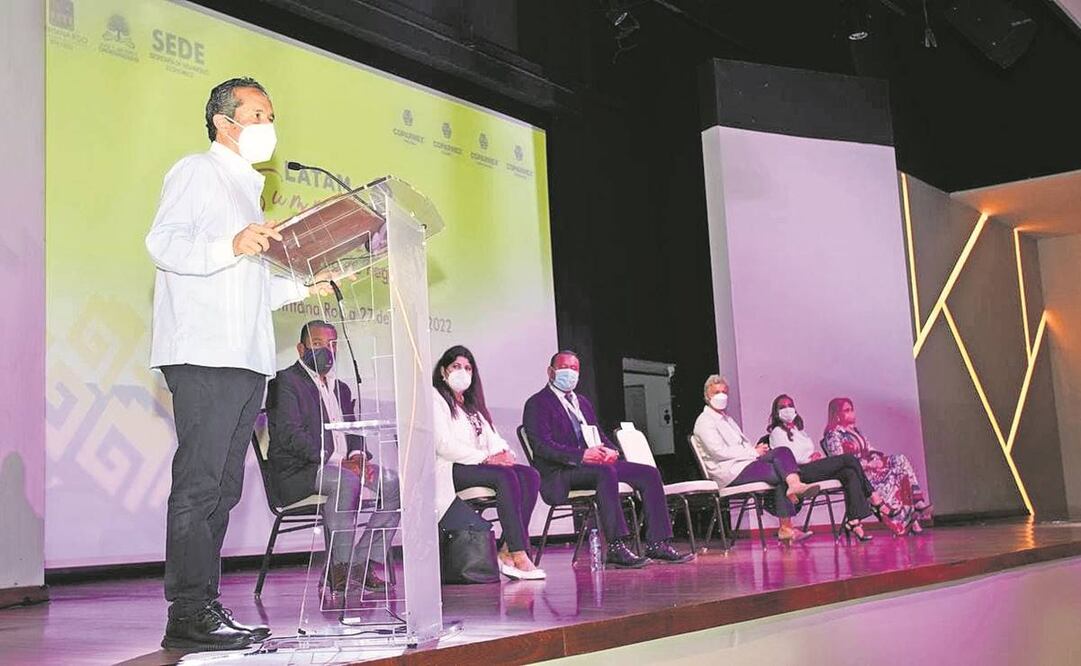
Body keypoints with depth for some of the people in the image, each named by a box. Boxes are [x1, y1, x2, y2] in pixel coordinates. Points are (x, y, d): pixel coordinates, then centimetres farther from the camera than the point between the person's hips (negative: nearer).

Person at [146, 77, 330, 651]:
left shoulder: (247, 189, 30)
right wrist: (231, 247, -26)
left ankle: (204, 609, 9)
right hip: (203, 355, -9)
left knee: (223, 488, 6)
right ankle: (188, 615, -10)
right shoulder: (196, 172, 4)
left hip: (246, 359, 9)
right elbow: (163, 242, -12)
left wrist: (302, 286, 20)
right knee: (198, 483, -12)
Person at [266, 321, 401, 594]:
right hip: (298, 472, -7)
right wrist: (337, 461, -22)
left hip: (342, 465, 8)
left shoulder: (341, 389, 23)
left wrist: (357, 455, -6)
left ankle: (365, 561, -9)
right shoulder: (286, 381, -3)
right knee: (346, 481, -35)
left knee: (394, 483, -13)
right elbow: (290, 435, -15)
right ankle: (341, 570, -26)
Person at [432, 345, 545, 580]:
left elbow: (492, 437, 20)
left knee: (530, 475, -19)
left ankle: (507, 551, -28)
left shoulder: (472, 403, 28)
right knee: (506, 477, -32)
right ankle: (519, 556, -36)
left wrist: (504, 453, -5)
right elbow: (443, 445, -12)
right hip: (451, 470, -8)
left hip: (479, 465, 8)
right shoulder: (435, 399, 1)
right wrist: (485, 458, -17)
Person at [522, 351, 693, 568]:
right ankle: (616, 549, -39)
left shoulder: (582, 402, 26)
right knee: (606, 472, -37)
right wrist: (581, 455, -26)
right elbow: (543, 446, -14)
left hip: (596, 463, 8)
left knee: (649, 474, -9)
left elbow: (599, 436, 22)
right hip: (560, 473, -8)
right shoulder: (537, 403, 0)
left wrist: (612, 451, -3)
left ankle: (657, 545, -11)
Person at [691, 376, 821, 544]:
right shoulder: (704, 421, -2)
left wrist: (756, 449, 0)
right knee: (781, 474, -22)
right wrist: (753, 452, -14)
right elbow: (718, 451, -15)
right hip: (730, 472, -8)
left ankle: (794, 486, -41)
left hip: (746, 462, 8)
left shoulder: (727, 418, 28)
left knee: (782, 452, -18)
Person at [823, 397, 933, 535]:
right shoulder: (833, 435, -6)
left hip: (868, 466, 8)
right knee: (891, 477, -27)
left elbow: (869, 450, 21)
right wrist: (867, 464, -18)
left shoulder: (854, 430, 21)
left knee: (900, 459, -15)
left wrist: (877, 457, -3)